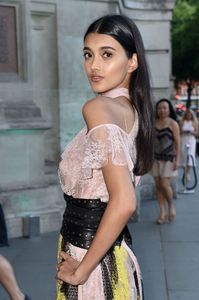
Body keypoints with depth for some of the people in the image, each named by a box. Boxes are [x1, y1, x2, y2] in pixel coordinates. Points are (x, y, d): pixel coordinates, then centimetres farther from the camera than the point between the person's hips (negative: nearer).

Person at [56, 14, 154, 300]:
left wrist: (81, 270, -18)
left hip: (89, 255, -8)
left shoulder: (98, 108, -20)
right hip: (117, 253, 8)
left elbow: (124, 203, -29)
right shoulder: (133, 108, 6)